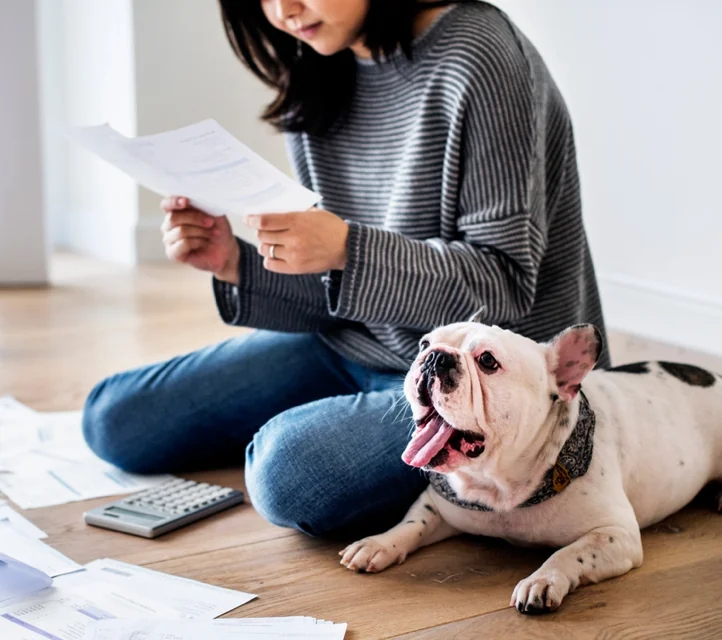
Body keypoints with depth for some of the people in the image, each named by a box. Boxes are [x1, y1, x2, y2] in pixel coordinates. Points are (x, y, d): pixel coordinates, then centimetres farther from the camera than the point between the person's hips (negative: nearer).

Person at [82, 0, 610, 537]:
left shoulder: (477, 58, -19)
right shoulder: (315, 81, 3)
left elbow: (505, 283, -20)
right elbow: (339, 294, 6)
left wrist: (346, 250, -32)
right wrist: (237, 265, -13)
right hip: (354, 351, 8)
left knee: (292, 465, -34)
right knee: (116, 417, 7)